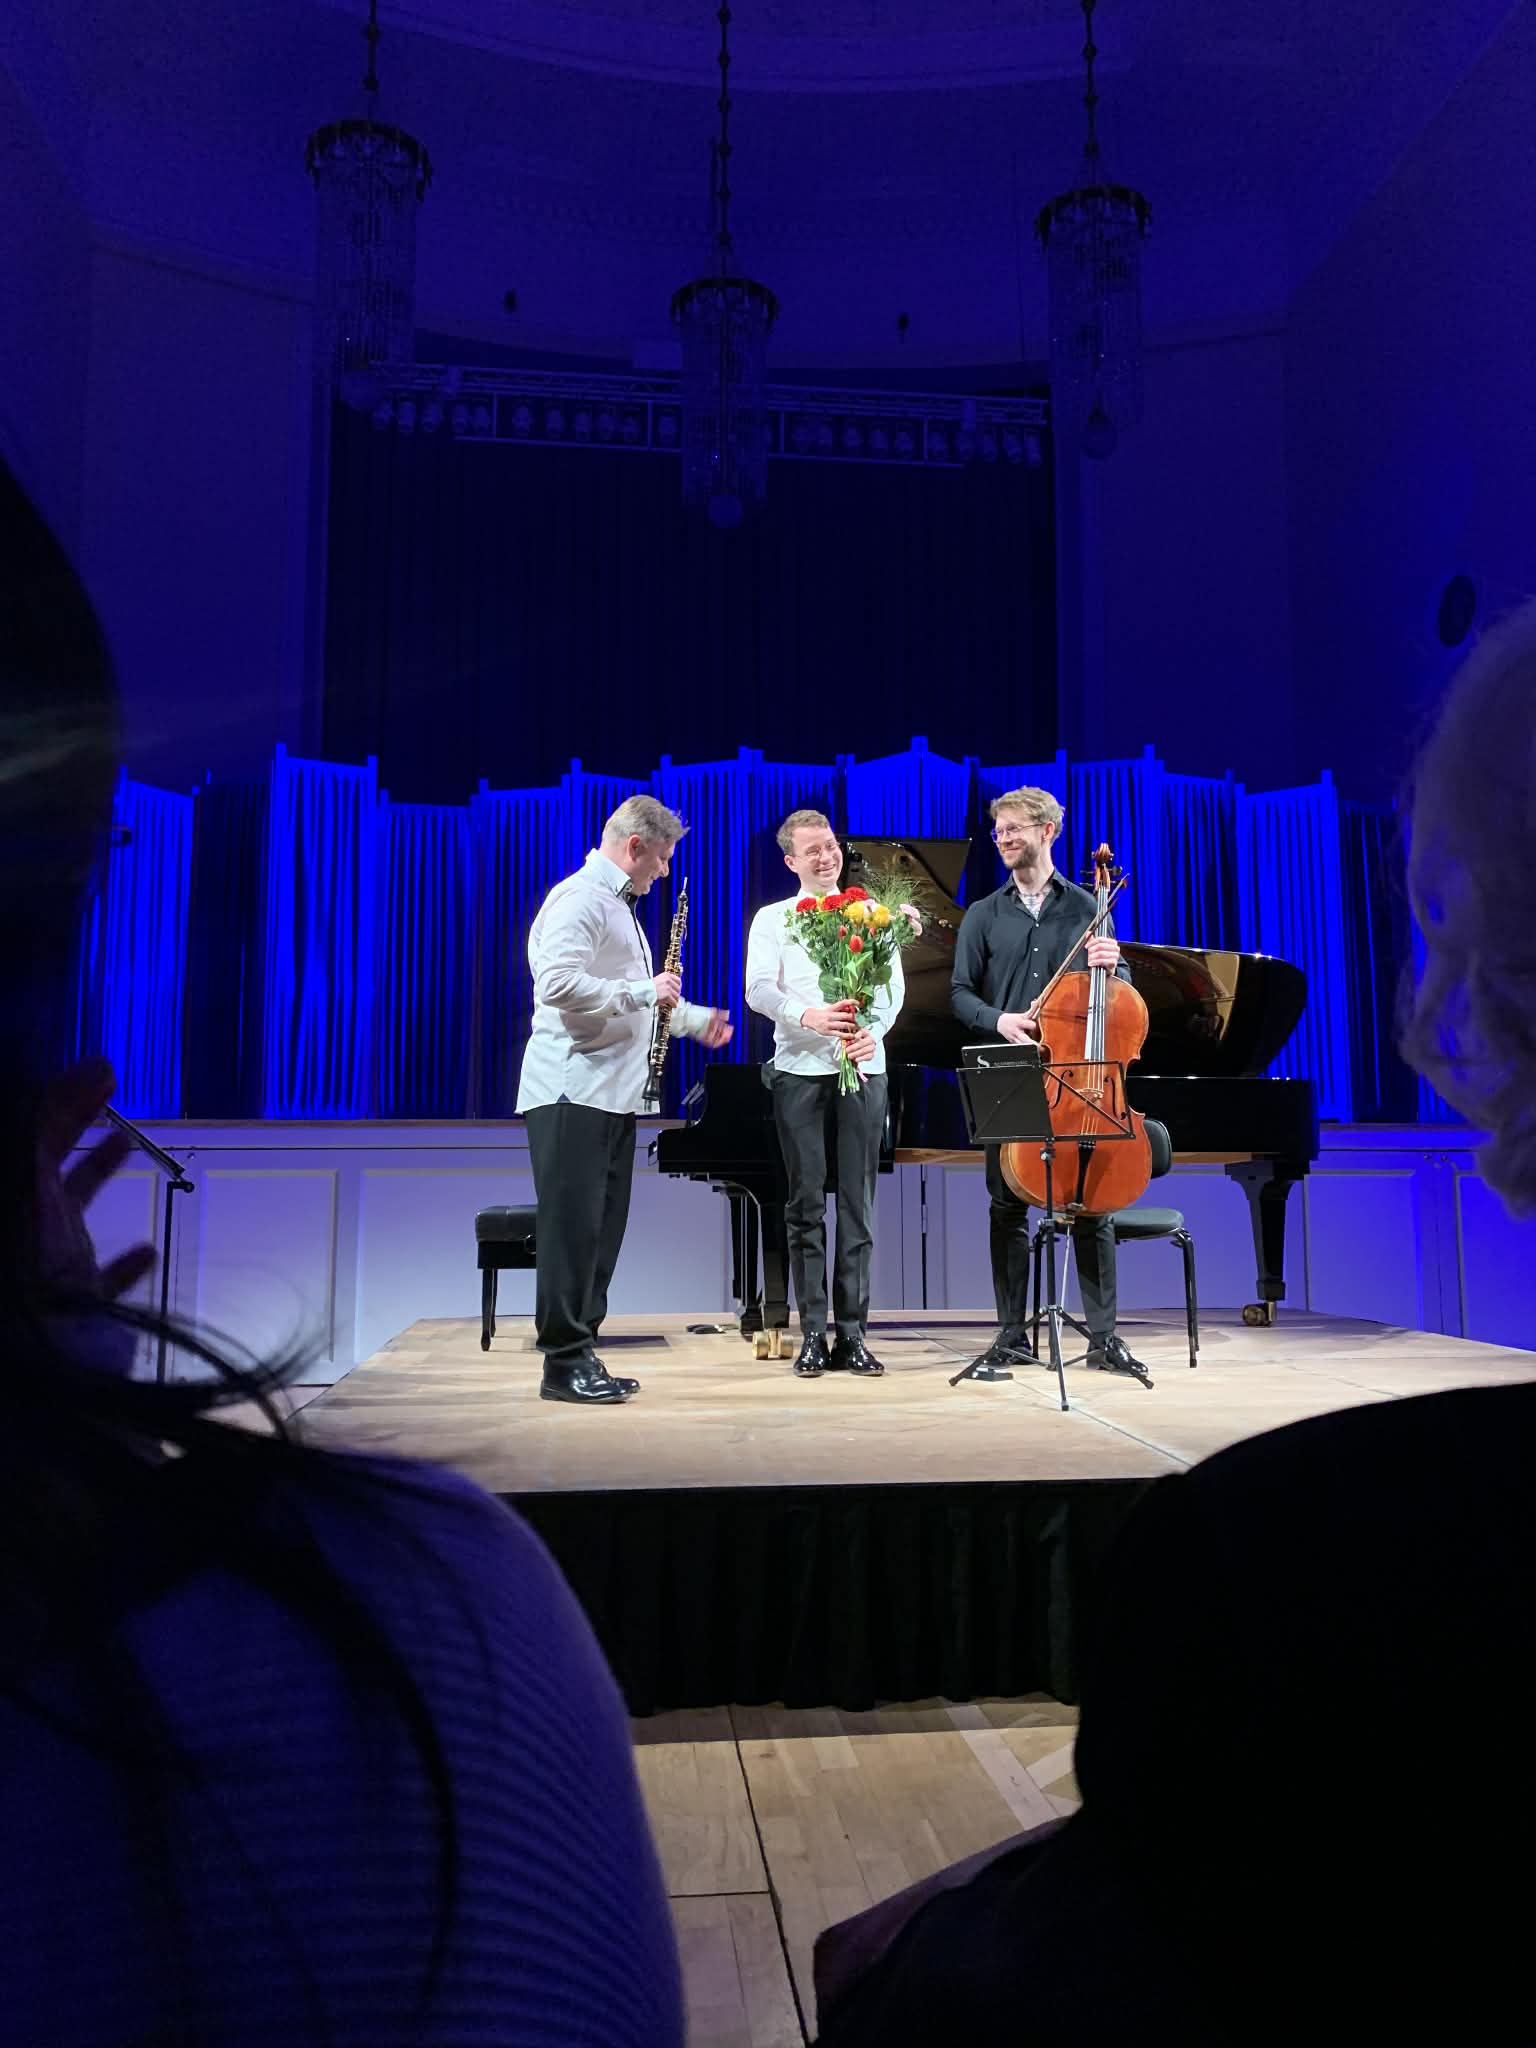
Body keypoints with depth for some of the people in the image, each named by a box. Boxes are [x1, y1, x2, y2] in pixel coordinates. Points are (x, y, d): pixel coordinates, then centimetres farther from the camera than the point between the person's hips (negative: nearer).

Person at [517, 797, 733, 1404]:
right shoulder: (579, 898, -10)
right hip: (572, 1091, -10)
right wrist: (643, 992, -16)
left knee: (602, 1229, 11)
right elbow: (558, 984, -24)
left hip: (613, 1094, 10)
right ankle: (565, 1362, 2)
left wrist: (696, 1019, 35)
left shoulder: (620, 905, 23)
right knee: (573, 1227, -5)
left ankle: (582, 1352, 19)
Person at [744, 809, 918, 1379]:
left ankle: (852, 1333, 8)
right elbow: (758, 989, -5)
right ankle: (813, 1334, 8)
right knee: (806, 1205, 1)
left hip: (863, 1069, 1)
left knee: (857, 1204, 2)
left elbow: (893, 984, 2)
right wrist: (808, 1017, -24)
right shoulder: (772, 919, 9)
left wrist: (873, 1028, -20)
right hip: (799, 1070, -1)